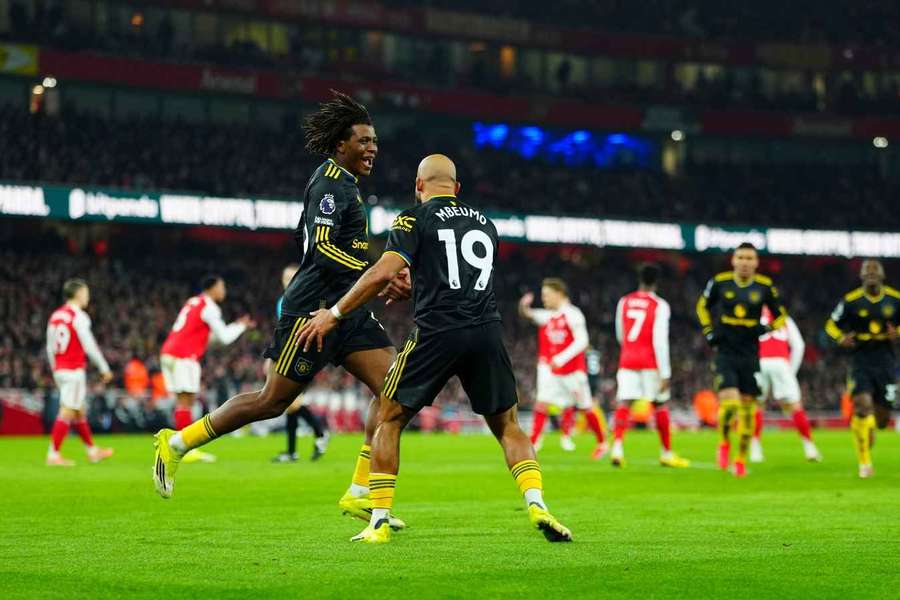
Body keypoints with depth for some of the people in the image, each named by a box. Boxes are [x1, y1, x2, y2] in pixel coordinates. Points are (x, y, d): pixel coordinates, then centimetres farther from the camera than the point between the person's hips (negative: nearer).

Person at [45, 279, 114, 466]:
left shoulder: (55, 316, 11)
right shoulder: (79, 317, -12)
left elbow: (50, 348, 14)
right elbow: (89, 346, -13)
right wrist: (104, 368, -4)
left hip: (59, 370, 8)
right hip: (74, 371, -8)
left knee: (80, 411, 17)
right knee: (67, 413, -7)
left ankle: (92, 451, 27)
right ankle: (53, 455, -10)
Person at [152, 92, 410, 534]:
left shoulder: (343, 184, 19)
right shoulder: (329, 182, -12)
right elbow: (321, 248, -23)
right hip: (312, 309, -9)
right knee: (272, 401, -3)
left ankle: (360, 494, -5)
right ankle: (177, 443, 15)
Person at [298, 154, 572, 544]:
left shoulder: (415, 219, 4)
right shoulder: (484, 224, 20)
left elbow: (383, 273, -9)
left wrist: (333, 314, -1)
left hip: (437, 332, -4)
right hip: (487, 330, 4)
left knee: (388, 421, 11)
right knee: (507, 426, 17)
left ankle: (379, 523, 4)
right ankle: (537, 507, -3)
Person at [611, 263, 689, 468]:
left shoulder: (624, 302, 7)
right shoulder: (660, 306, -7)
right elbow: (660, 340, -14)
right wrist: (665, 372, -12)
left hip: (627, 360, 3)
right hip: (650, 362, -3)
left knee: (624, 404, -3)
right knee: (660, 405, 9)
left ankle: (617, 447, -23)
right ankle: (667, 453, 17)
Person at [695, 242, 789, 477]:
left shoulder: (765, 287, -2)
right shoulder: (719, 282, -3)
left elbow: (781, 315, 10)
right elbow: (703, 305, 15)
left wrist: (767, 328, -10)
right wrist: (708, 331, 2)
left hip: (750, 355, 2)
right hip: (725, 354, -2)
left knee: (747, 407, 5)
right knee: (729, 402, -19)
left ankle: (741, 459, 21)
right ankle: (724, 443, 11)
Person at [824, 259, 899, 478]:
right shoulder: (851, 301, -3)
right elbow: (832, 325, 8)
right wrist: (841, 338, -12)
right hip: (861, 361, -2)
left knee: (881, 417, 4)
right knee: (863, 405, -19)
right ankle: (864, 463, -11)